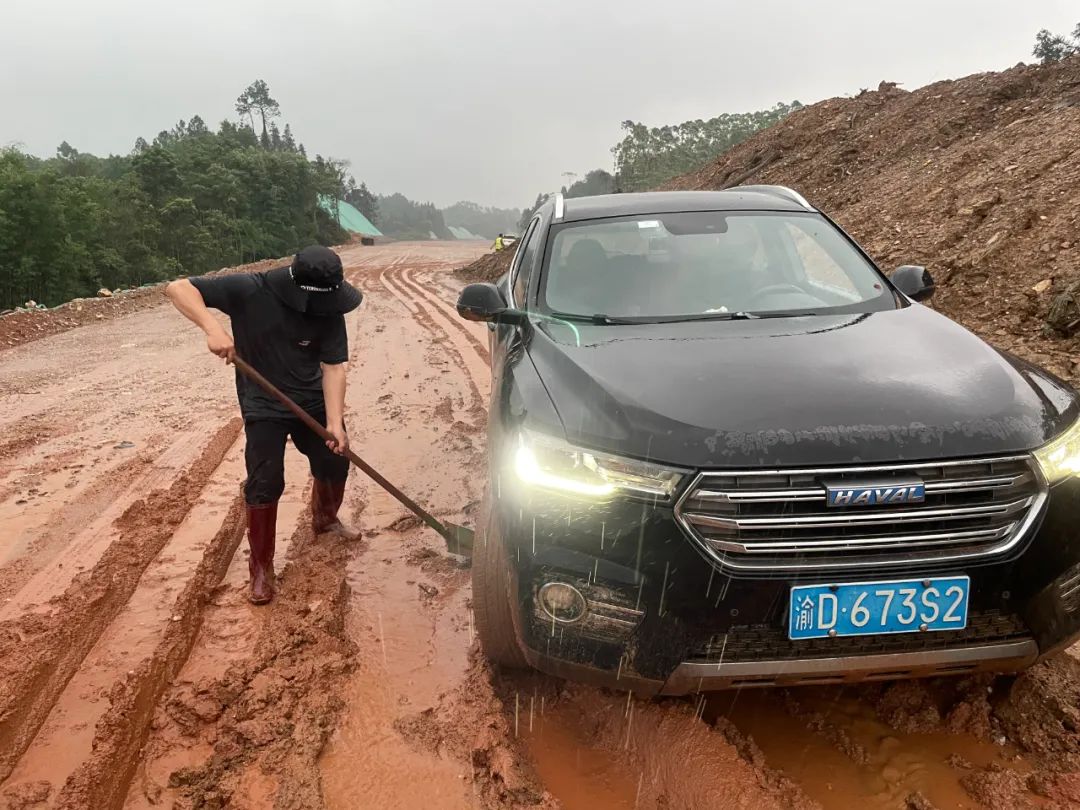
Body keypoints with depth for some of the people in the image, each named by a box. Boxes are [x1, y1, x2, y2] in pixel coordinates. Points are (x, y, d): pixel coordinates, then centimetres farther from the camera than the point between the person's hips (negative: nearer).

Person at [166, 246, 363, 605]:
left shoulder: (329, 310, -17)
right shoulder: (250, 290, -25)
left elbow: (334, 366, -16)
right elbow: (178, 288, -25)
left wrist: (335, 422, -27)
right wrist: (212, 327, -42)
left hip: (313, 400, 4)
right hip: (263, 406, -3)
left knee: (335, 462, 13)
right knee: (265, 483, -10)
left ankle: (325, 519, 45)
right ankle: (261, 568, 8)